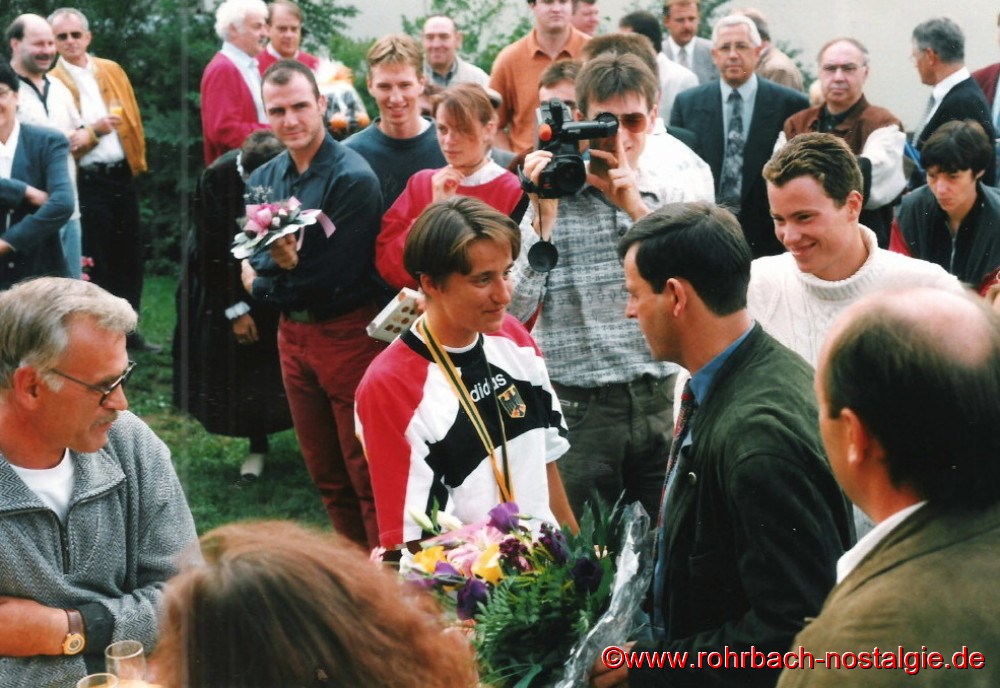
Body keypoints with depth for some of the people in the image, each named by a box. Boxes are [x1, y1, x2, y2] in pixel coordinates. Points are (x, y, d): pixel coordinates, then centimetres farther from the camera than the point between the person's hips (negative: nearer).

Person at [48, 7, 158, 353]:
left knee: (130, 257, 11)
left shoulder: (112, 70, 9)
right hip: (86, 182, -5)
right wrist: (93, 131, -22)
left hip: (122, 174, 5)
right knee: (95, 262, 0)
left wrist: (138, 160, 6)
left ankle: (127, 331, 22)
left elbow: (134, 119, 15)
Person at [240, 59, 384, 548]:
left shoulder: (352, 178, -15)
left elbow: (338, 275, -18)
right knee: (325, 473, 16)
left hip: (347, 335, -7)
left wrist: (265, 281, -11)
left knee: (367, 475, -3)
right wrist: (272, 268, -17)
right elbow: (250, 261, 4)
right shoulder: (263, 179, 7)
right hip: (292, 334, 7)